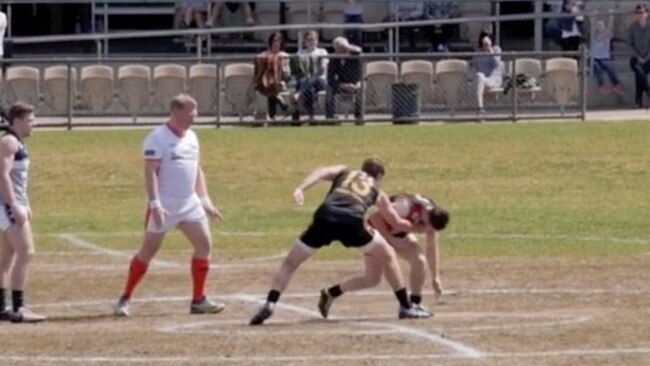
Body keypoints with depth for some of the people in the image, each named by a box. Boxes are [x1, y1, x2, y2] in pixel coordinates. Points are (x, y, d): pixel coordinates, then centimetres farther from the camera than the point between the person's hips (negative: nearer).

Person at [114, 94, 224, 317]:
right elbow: (150, 172, -18)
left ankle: (199, 300, 9)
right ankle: (125, 299, 7)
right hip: (164, 205, -7)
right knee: (149, 250, -3)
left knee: (204, 244, 0)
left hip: (190, 203, 7)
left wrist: (205, 200, 14)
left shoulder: (191, 137, 12)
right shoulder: (158, 138, -12)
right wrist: (155, 204, -25)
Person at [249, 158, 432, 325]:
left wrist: (301, 188, -3)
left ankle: (270, 304, -9)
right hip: (352, 222, -1)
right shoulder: (377, 191, 34)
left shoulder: (344, 172, 35)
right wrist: (414, 225, 65)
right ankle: (406, 307, 23)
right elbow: (397, 222, 43)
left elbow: (322, 172, 12)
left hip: (325, 218, 1)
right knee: (388, 256, 25)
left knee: (290, 263, 13)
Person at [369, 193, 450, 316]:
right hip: (378, 228, -7)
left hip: (399, 232, 7)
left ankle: (415, 304, 9)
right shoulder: (405, 206, -39)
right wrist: (390, 239, -35)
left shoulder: (432, 217, -16)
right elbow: (375, 216, -36)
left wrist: (435, 277, -1)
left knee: (419, 261, -2)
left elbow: (432, 249, -3)